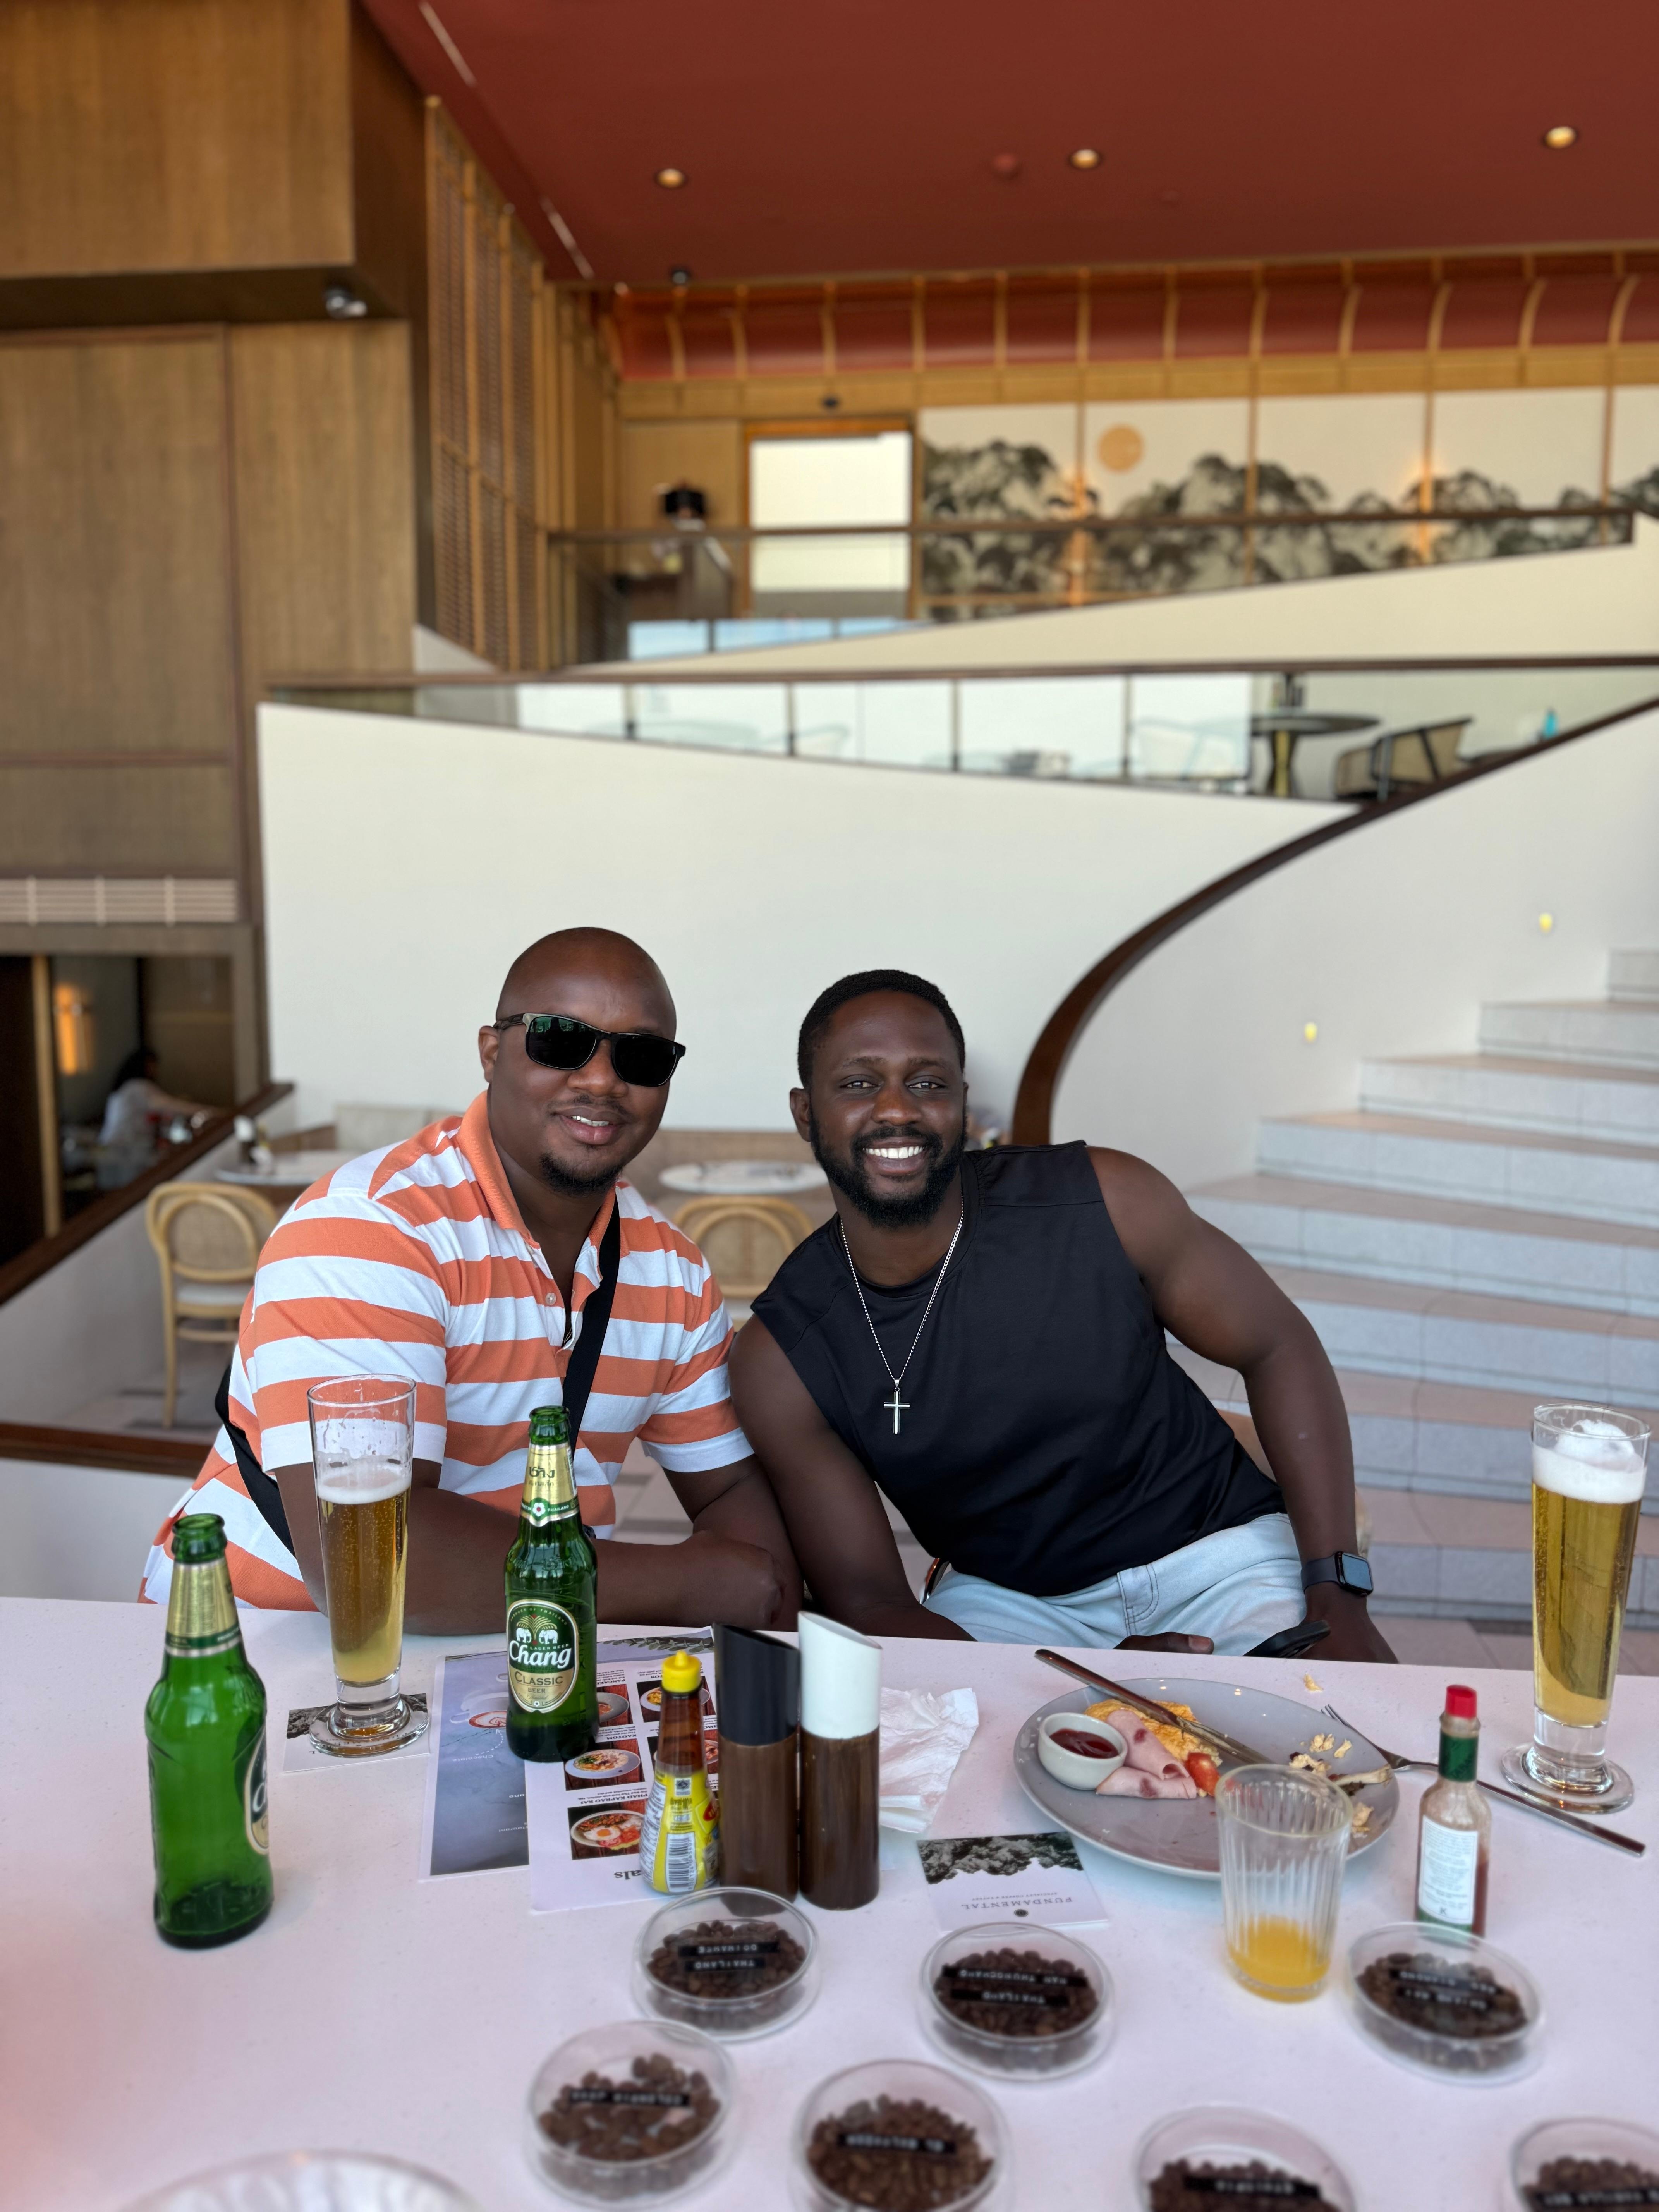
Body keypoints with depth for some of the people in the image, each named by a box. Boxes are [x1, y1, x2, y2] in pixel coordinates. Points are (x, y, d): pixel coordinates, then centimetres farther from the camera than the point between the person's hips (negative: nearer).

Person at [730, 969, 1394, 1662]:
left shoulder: (1105, 1203, -18)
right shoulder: (780, 1359, -16)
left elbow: (1279, 1348, -5)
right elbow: (868, 1602, -12)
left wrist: (1337, 1596, -13)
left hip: (1219, 1553, -1)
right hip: (1005, 1600, 2)